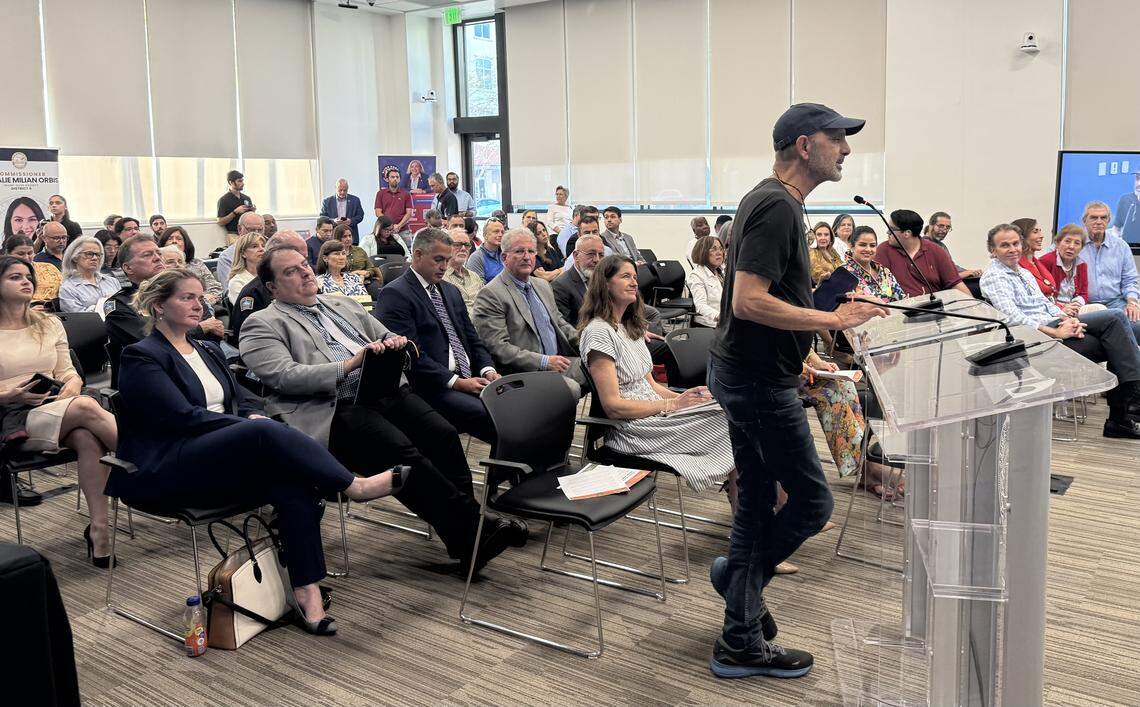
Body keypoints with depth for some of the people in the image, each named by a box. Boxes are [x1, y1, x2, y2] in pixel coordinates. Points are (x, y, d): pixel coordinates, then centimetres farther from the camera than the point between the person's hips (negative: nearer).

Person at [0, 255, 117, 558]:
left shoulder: (49, 324, 19)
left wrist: (74, 382, -6)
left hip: (57, 404, 4)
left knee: (89, 439, -34)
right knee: (86, 407, -35)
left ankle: (99, 528, -34)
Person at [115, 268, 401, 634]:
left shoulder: (208, 351, 24)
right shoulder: (141, 357, -1)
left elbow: (245, 399, 16)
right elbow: (183, 416, -13)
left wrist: (254, 419, -8)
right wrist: (252, 426, -18)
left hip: (220, 459, 7)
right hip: (162, 473, -6)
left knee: (291, 477, -27)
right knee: (266, 433, -33)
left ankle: (306, 590, -31)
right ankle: (353, 485, -22)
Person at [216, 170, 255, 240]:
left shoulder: (247, 198, 16)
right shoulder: (224, 200, 0)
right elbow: (220, 222, -6)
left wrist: (253, 211, 2)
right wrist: (235, 212, -13)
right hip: (233, 234, -5)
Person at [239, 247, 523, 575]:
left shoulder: (343, 305, 27)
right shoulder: (262, 324, 8)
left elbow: (388, 338, 29)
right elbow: (283, 376, -9)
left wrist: (395, 342, 3)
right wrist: (349, 365, -16)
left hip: (386, 389, 6)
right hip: (335, 409, -6)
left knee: (443, 435, -20)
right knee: (400, 452, -29)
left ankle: (464, 538, -18)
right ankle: (472, 534, -24)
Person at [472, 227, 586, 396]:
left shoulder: (543, 285, 19)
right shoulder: (491, 294, -9)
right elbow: (498, 347, -16)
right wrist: (544, 362, -21)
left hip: (557, 362, 8)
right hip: (525, 372, -8)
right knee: (571, 388, -31)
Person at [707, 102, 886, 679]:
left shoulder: (768, 200, 16)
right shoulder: (778, 207, -17)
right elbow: (748, 302, -26)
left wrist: (804, 352, 23)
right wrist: (834, 319, -21)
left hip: (742, 373, 11)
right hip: (759, 382, -11)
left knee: (757, 503, 14)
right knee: (811, 501, 0)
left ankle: (741, 643, 23)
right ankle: (740, 576, 19)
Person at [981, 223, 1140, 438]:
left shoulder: (1025, 272, 26)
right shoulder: (993, 277, -5)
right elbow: (1012, 318, -17)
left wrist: (1067, 318, -2)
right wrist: (1055, 332, -22)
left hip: (1054, 327, 9)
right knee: (1115, 318, -17)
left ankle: (1120, 419, -7)